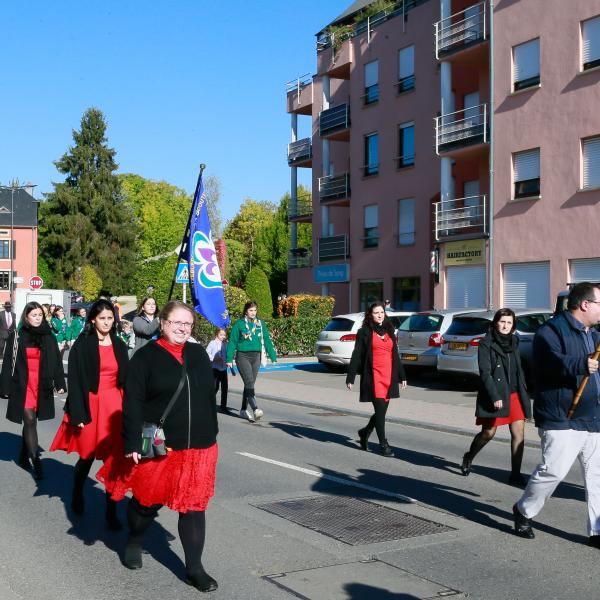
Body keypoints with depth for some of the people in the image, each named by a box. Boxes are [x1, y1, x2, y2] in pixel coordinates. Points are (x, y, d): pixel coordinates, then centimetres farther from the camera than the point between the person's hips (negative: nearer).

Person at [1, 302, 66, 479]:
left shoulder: (48, 337, 5)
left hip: (42, 386, 3)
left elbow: (56, 361, 7)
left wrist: (59, 383, 2)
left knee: (30, 421, 11)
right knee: (30, 421, -9)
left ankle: (23, 456, 28)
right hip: (23, 385, -3)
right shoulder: (16, 337, -1)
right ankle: (36, 462, -9)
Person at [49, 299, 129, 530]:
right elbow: (75, 380, -8)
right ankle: (77, 494, 39)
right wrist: (78, 414, -13)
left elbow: (125, 379, 11)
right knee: (87, 455, 11)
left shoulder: (119, 345, 8)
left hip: (114, 406, 3)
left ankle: (111, 511, 6)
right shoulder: (82, 345, -5)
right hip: (90, 405, -3)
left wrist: (126, 409, 7)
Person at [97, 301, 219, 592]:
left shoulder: (198, 354, 8)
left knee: (194, 505, 5)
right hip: (157, 447, -3)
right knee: (147, 500, 12)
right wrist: (133, 444, -16)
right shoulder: (146, 356, -6)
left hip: (198, 447, 4)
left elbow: (209, 397, 14)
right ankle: (134, 543, 41)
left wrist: (211, 435, 13)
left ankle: (194, 568, 13)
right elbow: (132, 403, -10)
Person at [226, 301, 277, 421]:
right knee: (249, 382, -17)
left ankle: (244, 410, 21)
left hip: (256, 357, 4)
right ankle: (255, 409, -28)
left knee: (250, 383, 10)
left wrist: (273, 356, 6)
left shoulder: (260, 324, 8)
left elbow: (267, 340, 10)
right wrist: (229, 359, -4)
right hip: (243, 356, -4)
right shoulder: (239, 324, -3)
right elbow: (232, 342, -1)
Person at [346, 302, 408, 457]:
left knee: (383, 409, 8)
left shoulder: (389, 331, 16)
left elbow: (395, 355, 21)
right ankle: (383, 444, 1)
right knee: (380, 409, -8)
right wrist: (350, 378, -7)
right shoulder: (364, 332, 0)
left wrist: (401, 376, 19)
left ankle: (365, 432, 32)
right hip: (373, 376, -5)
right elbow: (356, 356, -2)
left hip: (389, 377, 5)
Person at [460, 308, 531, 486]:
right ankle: (468, 457, 31)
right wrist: (495, 397, -18)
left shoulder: (513, 342, 11)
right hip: (494, 396, -4)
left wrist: (523, 393, 12)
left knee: (518, 433, -4)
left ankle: (515, 474, 2)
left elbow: (519, 369, 16)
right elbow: (485, 373, -11)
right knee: (488, 432, 4)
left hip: (514, 394, 5)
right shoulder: (486, 343, -6)